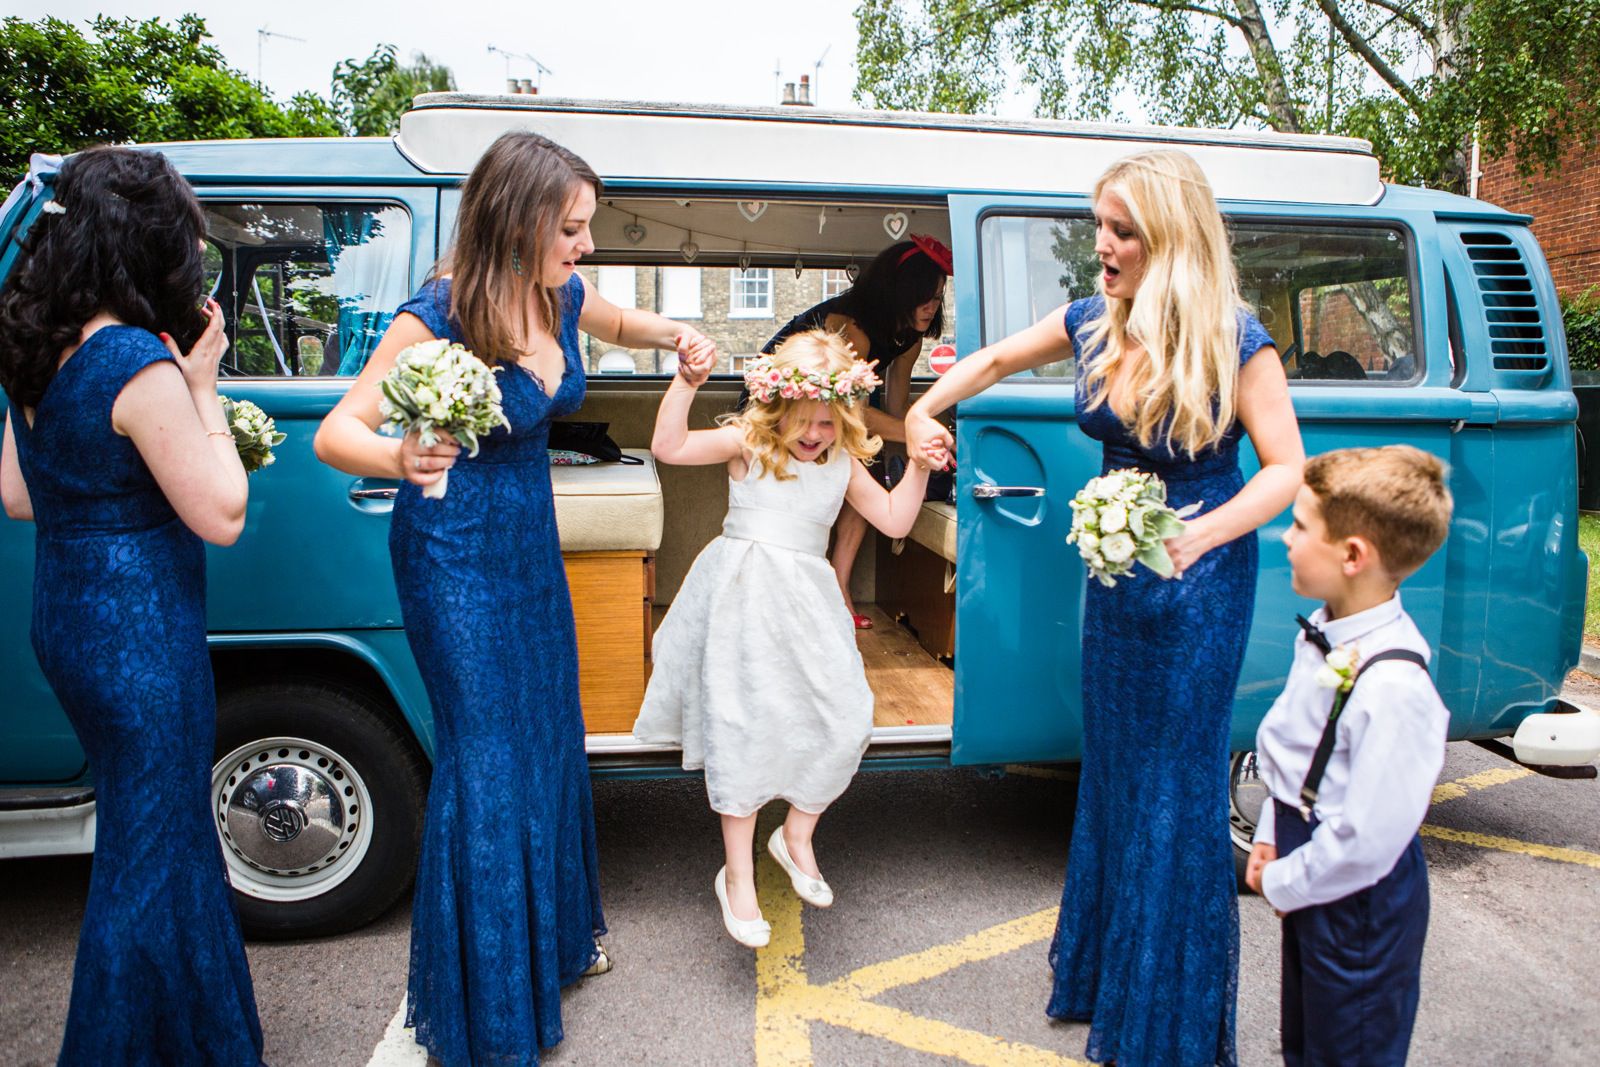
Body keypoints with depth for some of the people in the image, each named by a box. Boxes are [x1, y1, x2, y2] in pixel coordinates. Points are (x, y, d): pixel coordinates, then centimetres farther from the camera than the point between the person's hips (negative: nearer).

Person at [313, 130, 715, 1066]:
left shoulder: (563, 296, -3)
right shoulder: (439, 316, -22)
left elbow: (627, 324, 20)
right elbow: (335, 433, -23)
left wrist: (676, 336, -2)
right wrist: (399, 456, -45)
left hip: (531, 542, 7)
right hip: (454, 553, -7)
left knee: (548, 736, 17)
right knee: (488, 760, 0)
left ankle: (556, 934, 41)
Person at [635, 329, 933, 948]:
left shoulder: (844, 464, 13)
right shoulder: (747, 443, 2)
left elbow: (894, 520, 15)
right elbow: (668, 447, -9)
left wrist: (919, 467, 3)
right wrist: (686, 382, -18)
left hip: (806, 602, 4)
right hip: (744, 596, -4)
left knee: (843, 721, -3)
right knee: (742, 728, -7)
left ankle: (797, 837, 24)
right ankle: (738, 876, 8)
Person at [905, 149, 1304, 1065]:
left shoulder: (1235, 343, -18)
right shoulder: (1095, 325, -2)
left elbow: (1288, 469, -16)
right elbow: (995, 360, 15)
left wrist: (1200, 534, -31)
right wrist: (924, 410, 7)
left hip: (1201, 581, -5)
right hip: (1116, 571, 6)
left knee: (1178, 784, 5)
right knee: (1112, 772, 17)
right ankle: (1107, 972, 39)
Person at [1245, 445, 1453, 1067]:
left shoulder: (1393, 687, -33)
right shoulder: (1323, 634, -6)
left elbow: (1367, 840, -28)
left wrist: (1282, 882, -15)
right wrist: (1271, 837, 8)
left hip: (1359, 901, -8)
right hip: (1308, 867, 8)